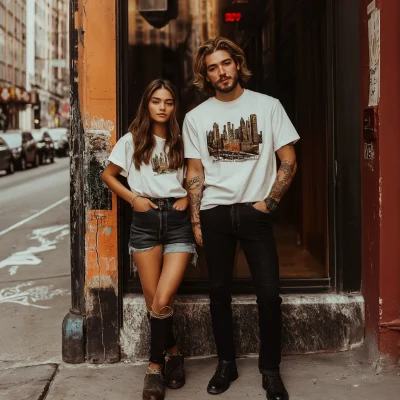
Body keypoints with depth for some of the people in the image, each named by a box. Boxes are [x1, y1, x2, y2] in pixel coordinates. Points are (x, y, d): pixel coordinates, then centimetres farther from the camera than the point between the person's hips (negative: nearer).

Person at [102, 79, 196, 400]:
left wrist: (188, 197, 0)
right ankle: (172, 351, 25)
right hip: (145, 221, 1)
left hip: (178, 220, -1)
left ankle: (156, 365, 5)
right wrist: (133, 199, 0)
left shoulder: (182, 141, 9)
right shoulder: (132, 140, 8)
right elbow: (108, 176, 12)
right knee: (153, 300, 3)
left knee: (162, 300, -12)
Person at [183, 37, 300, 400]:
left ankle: (271, 370, 11)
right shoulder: (196, 117, 7)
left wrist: (269, 202, -8)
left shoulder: (268, 106, 1)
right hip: (214, 213, 2)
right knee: (220, 293, 8)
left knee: (269, 294, -4)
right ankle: (226, 364, 22)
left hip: (254, 211, -1)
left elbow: (289, 161, 1)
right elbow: (195, 173, 7)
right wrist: (195, 221, 3)